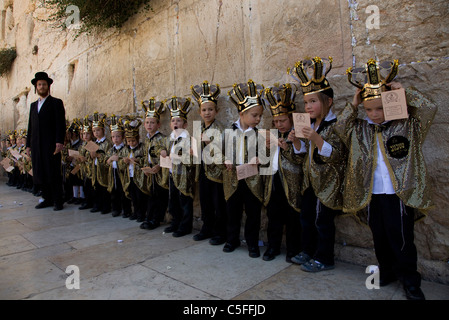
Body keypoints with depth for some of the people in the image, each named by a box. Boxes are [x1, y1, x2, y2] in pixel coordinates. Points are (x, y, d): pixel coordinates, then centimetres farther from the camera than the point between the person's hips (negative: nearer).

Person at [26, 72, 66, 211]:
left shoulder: (56, 103, 3)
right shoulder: (33, 105, 21)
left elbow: (61, 124, -6)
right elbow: (30, 126, 19)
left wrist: (59, 142, -16)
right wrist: (28, 145, 13)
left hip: (50, 145, -6)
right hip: (36, 146, 6)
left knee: (53, 173, -4)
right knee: (40, 173, 7)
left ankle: (58, 201, 3)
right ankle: (47, 199, 17)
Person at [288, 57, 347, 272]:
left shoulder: (335, 125, -14)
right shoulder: (309, 125, 9)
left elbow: (335, 155, -22)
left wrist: (316, 138, -32)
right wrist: (296, 141, -2)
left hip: (327, 182, -8)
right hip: (310, 179, 8)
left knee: (323, 221, 3)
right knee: (306, 217, 17)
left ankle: (324, 259, 20)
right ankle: (308, 251, 34)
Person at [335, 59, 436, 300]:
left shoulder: (407, 125, -1)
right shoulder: (362, 129, 8)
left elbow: (429, 108, -9)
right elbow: (341, 127, 3)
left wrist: (405, 93, -9)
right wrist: (353, 104, -3)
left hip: (399, 194, -3)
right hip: (372, 194, 4)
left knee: (401, 239, 3)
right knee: (379, 238, 15)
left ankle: (410, 280, 23)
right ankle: (387, 272, 35)